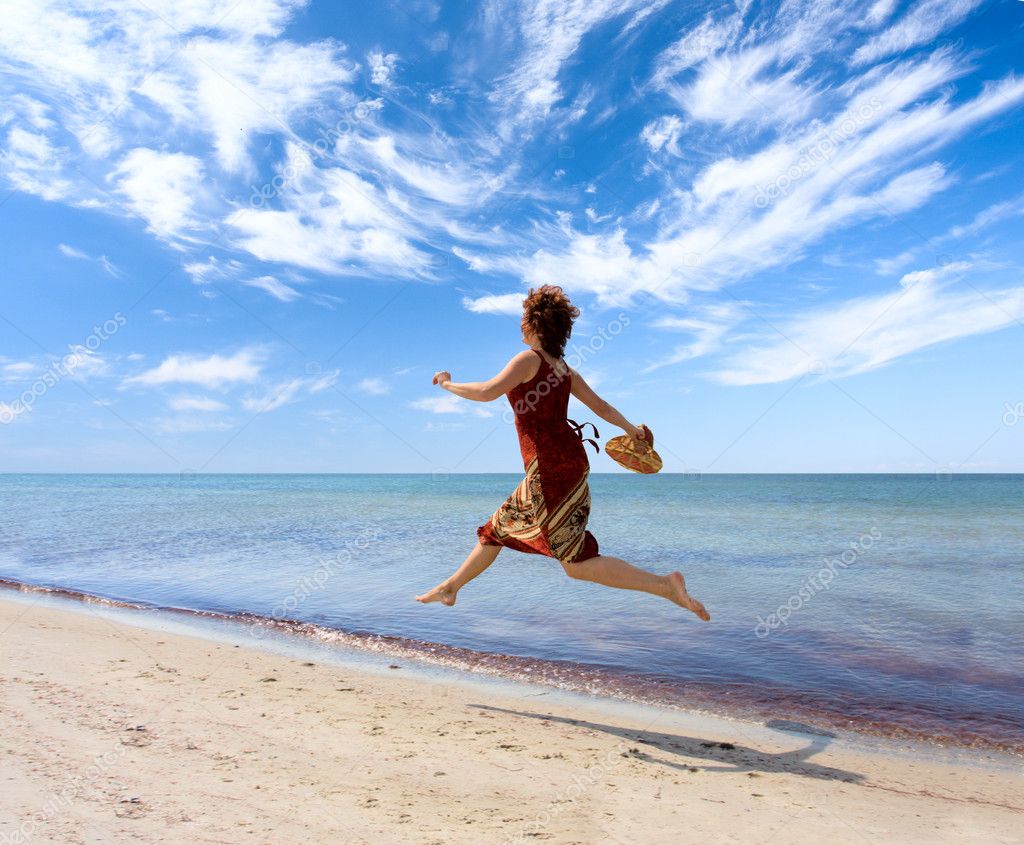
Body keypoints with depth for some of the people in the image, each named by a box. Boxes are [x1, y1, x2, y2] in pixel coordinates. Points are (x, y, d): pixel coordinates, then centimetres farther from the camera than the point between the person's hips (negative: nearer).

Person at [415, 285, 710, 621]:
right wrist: (631, 428, 34)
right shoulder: (564, 368, 13)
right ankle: (449, 587, 34)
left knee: (578, 564, -6)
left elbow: (487, 392, -20)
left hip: (553, 466, -10)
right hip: (567, 461, 10)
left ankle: (665, 584, -7)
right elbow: (601, 406, 18)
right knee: (498, 529, 20)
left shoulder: (529, 359, -10)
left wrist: (447, 384, -3)